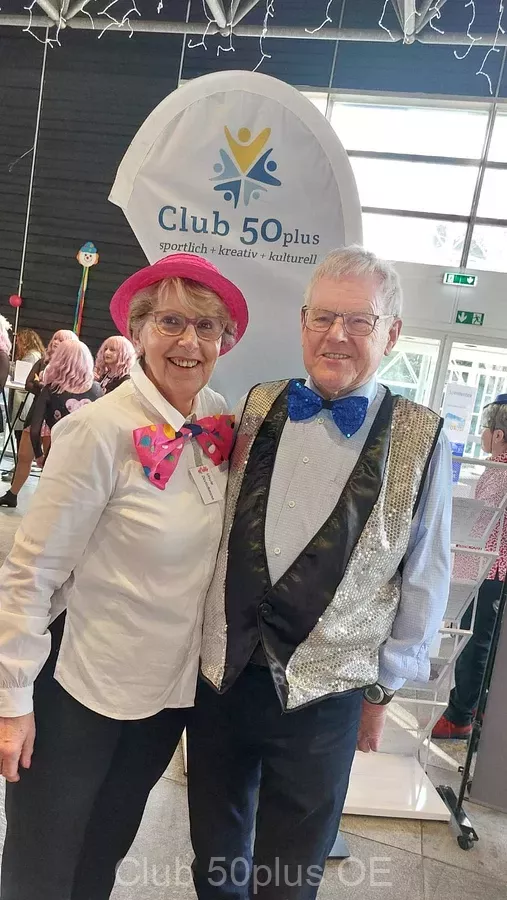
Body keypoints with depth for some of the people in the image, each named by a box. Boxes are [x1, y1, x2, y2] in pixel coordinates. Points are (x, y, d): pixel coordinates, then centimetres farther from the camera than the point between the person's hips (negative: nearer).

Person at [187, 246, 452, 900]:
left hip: (321, 697, -2)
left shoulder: (420, 440, -8)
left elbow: (424, 578, -1)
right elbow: (210, 528, 6)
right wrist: (201, 639, 6)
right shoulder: (256, 409, -2)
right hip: (220, 672, 3)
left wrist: (383, 688, 4)